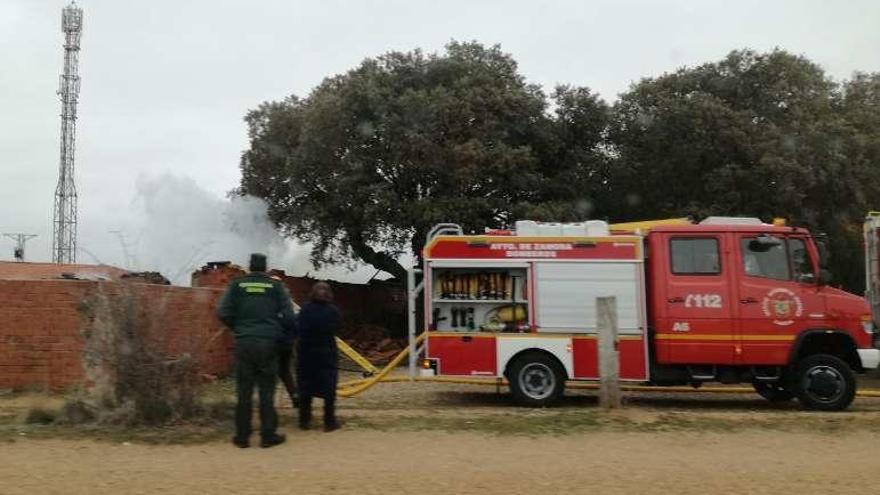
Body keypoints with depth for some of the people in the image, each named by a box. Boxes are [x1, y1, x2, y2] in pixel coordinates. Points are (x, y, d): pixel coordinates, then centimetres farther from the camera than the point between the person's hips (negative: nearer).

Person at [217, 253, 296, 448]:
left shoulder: (237, 285, 3)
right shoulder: (276, 286, 1)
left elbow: (223, 313, -2)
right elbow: (289, 317, -4)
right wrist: (278, 330, 16)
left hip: (244, 343, 1)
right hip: (268, 343, -1)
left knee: (244, 391, 7)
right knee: (267, 391, 5)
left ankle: (242, 436, 11)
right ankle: (268, 436, 9)